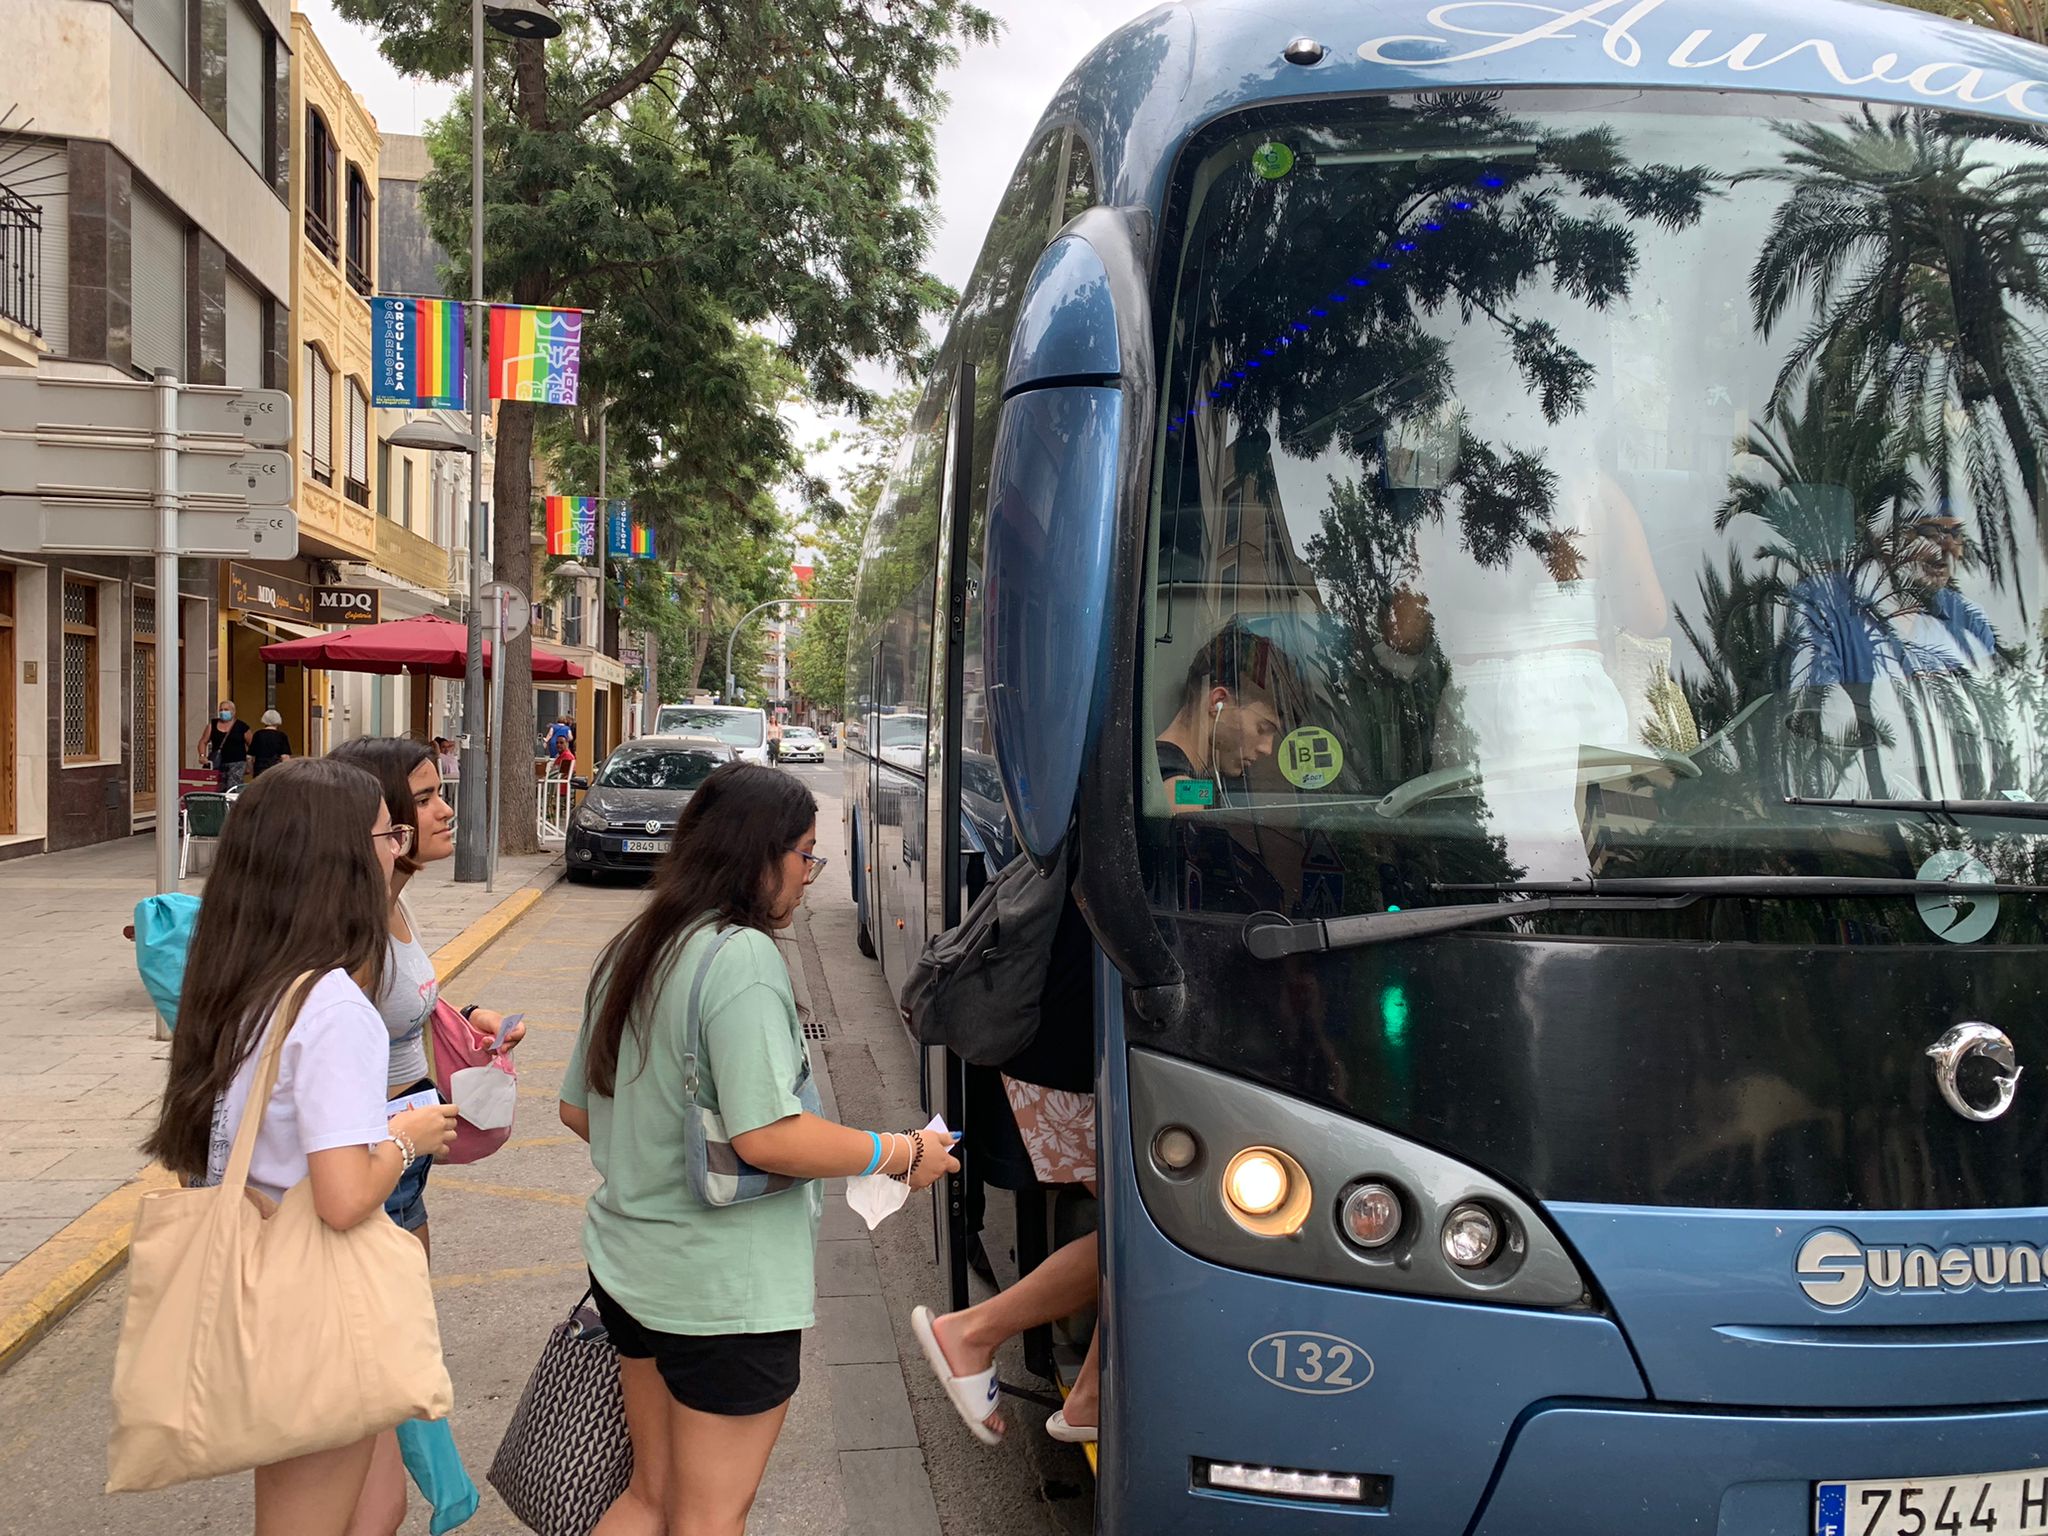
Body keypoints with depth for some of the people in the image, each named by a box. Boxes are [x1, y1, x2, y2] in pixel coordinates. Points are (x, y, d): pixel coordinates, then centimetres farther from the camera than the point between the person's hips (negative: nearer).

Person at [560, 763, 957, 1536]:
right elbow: (768, 1137, -27)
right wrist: (902, 1153, -15)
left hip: (631, 1263, 9)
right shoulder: (742, 957, -21)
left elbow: (578, 1108, 16)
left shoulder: (632, 951, 7)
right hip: (724, 1286, -8)